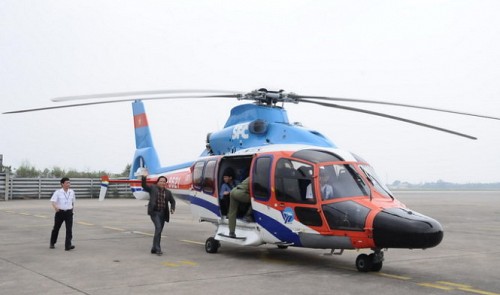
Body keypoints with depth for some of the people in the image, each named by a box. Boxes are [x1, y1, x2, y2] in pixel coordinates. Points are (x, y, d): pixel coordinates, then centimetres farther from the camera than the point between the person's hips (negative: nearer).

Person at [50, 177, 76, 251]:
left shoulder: (72, 192, 4)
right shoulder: (58, 192, -8)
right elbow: (53, 201, -19)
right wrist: (55, 207, -37)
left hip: (69, 212, 2)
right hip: (60, 212, -2)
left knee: (69, 229, -10)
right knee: (56, 228, 13)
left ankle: (68, 245, -13)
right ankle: (52, 243, 34)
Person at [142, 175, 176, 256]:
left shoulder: (168, 192, 13)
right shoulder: (152, 188, 4)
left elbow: (172, 201, 18)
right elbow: (144, 185, 0)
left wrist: (172, 208, 2)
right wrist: (144, 177, -14)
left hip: (163, 214, 5)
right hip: (154, 212, -5)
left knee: (159, 231, 8)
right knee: (158, 228, -19)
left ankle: (154, 249, 18)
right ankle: (158, 249, -15)